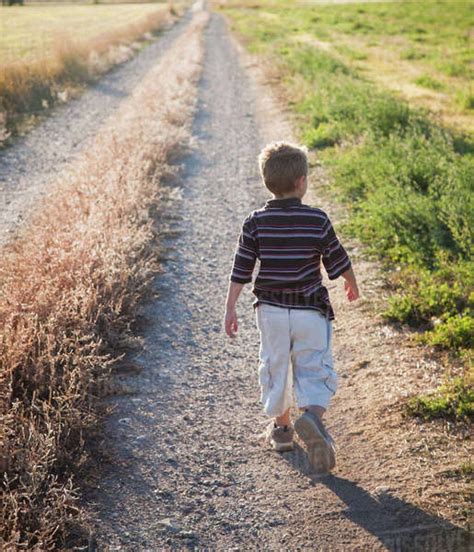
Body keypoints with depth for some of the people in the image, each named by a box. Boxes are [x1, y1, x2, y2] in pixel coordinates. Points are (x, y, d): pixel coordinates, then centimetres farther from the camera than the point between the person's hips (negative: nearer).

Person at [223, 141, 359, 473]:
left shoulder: (256, 222, -6)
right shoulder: (318, 220, -10)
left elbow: (241, 270, -5)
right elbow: (338, 261, 1)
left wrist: (231, 308, 3)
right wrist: (352, 283, 20)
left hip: (271, 309, 2)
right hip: (310, 310, -2)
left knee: (275, 366, 17)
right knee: (315, 369, 6)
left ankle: (282, 426, 32)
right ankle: (312, 416, -20)